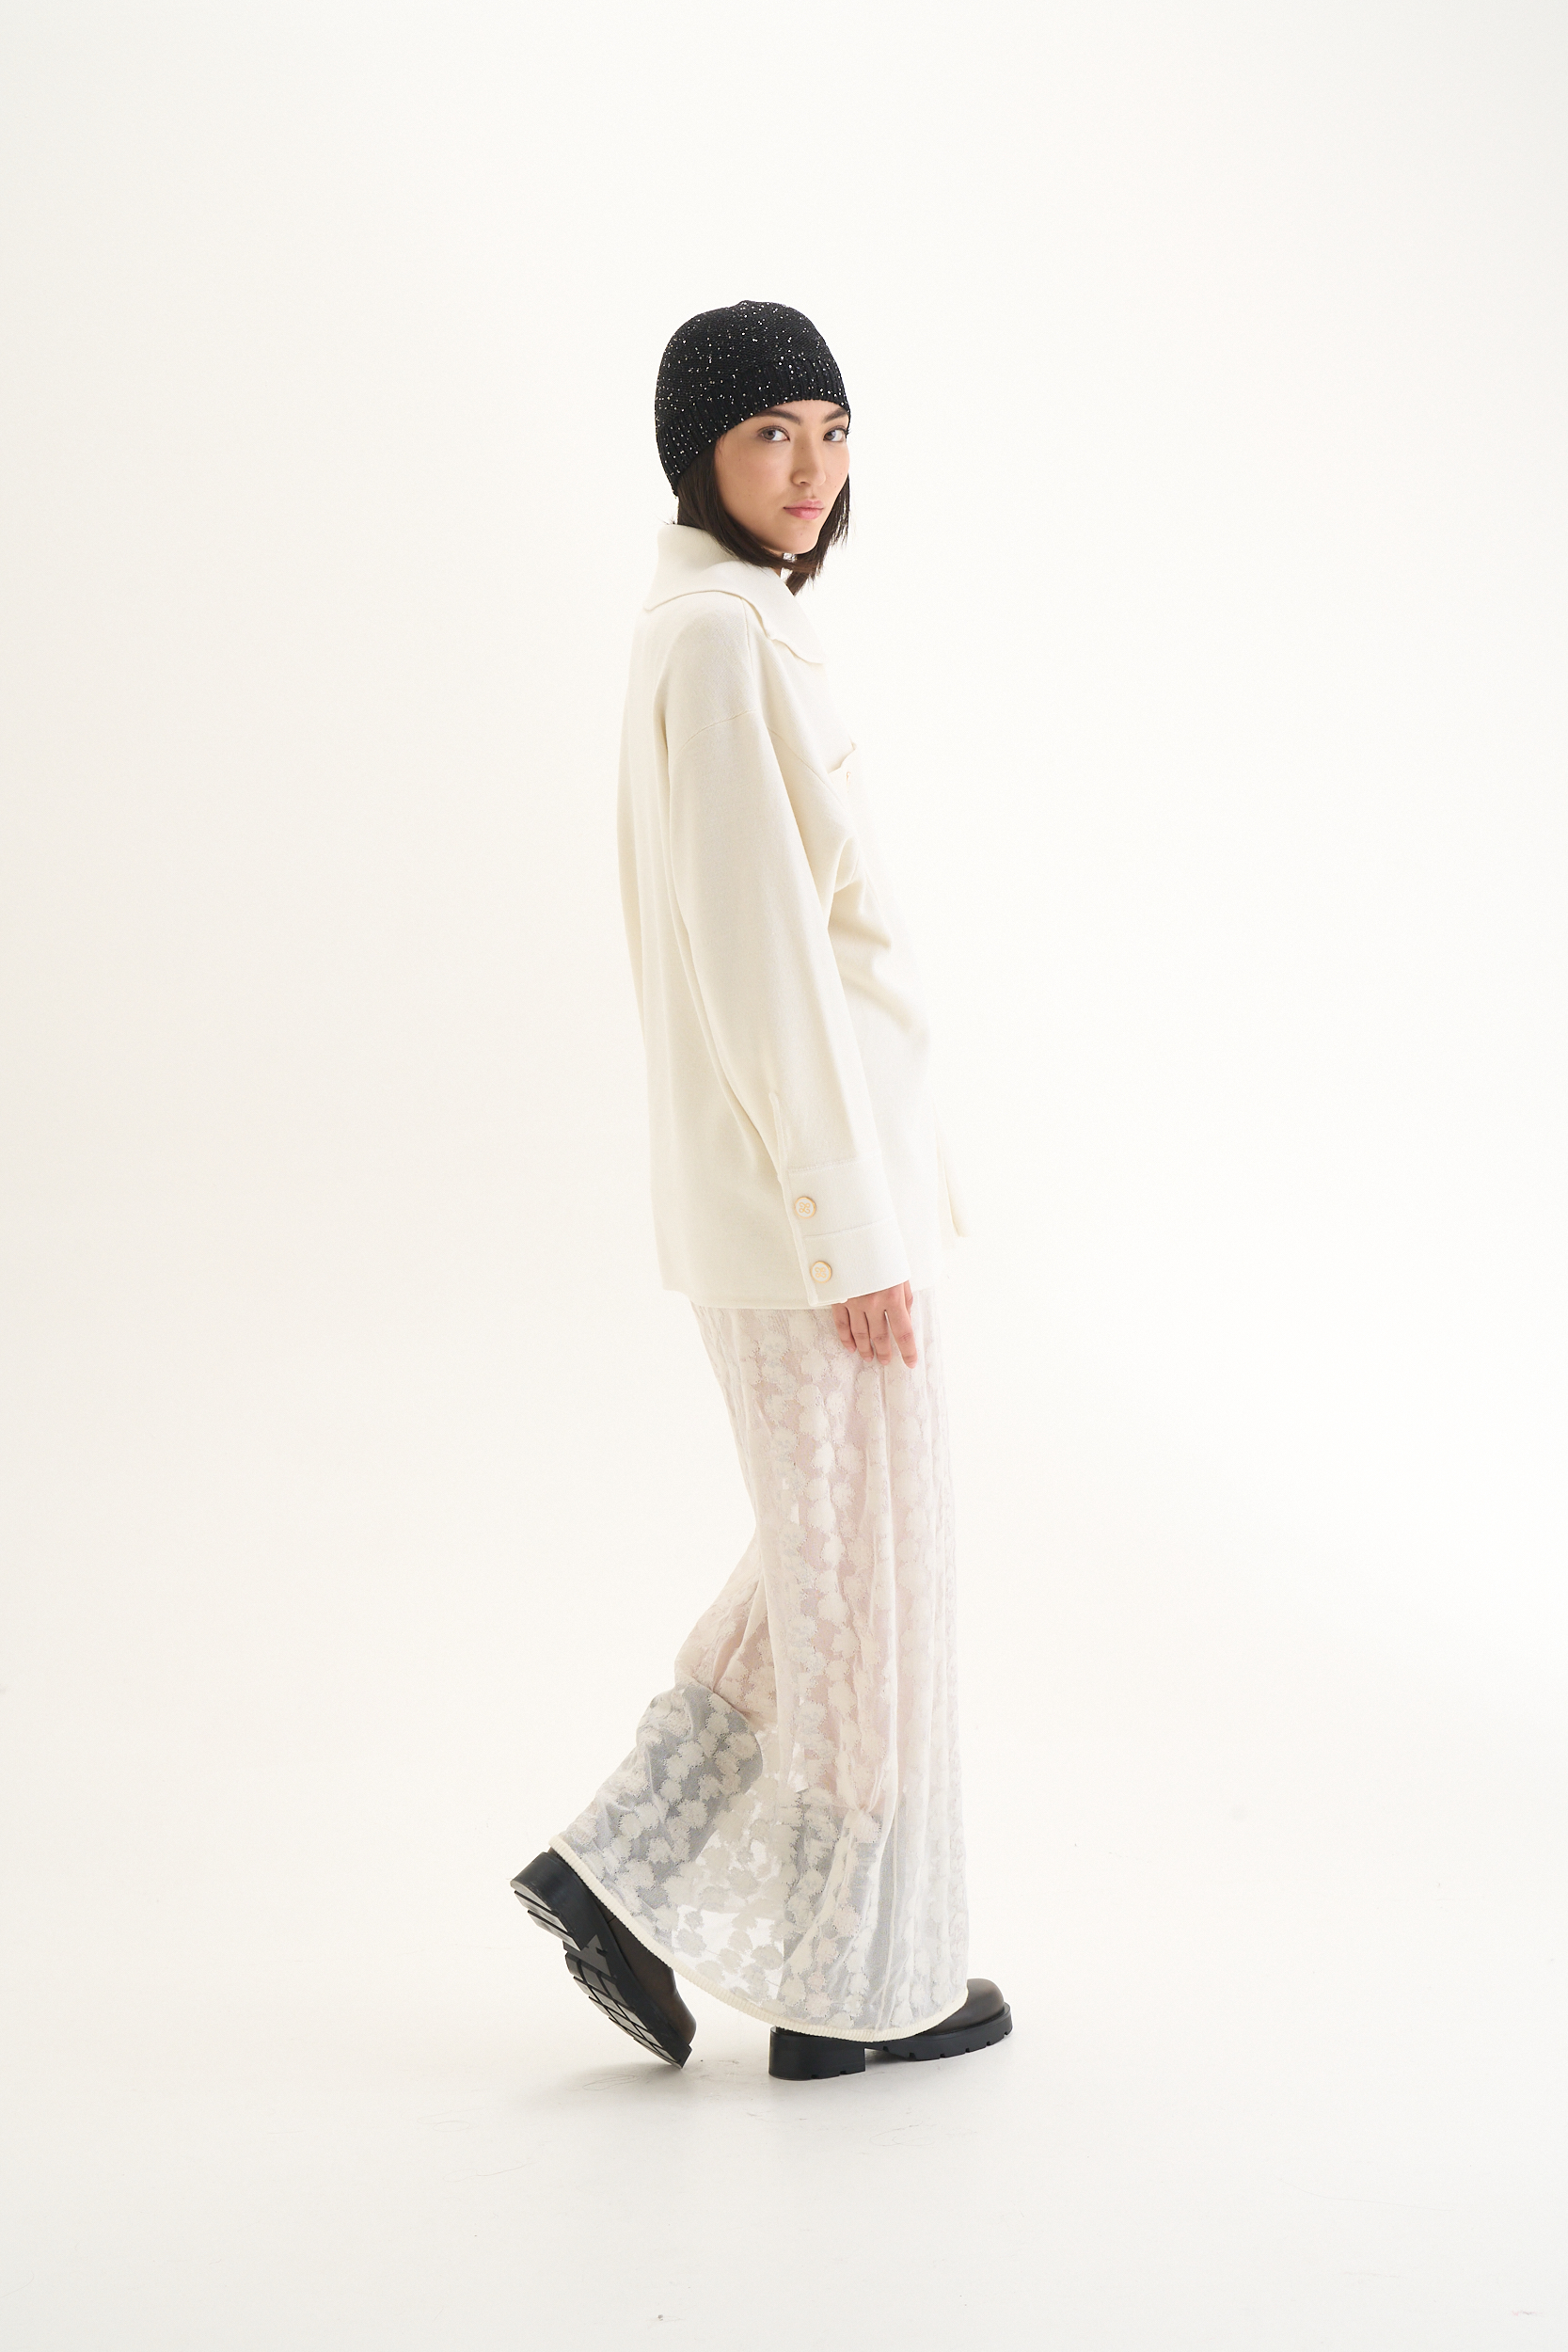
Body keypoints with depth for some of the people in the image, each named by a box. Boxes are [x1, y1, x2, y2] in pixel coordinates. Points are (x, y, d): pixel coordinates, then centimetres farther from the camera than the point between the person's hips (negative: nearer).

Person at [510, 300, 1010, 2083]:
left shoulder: (708, 628, 14)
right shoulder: (728, 639, -17)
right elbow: (763, 953, -21)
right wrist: (855, 1224, -19)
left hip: (783, 1173, 10)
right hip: (806, 1184, -10)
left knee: (832, 1548, 20)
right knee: (867, 1570, 3)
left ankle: (629, 1872, 20)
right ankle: (857, 1984, 17)